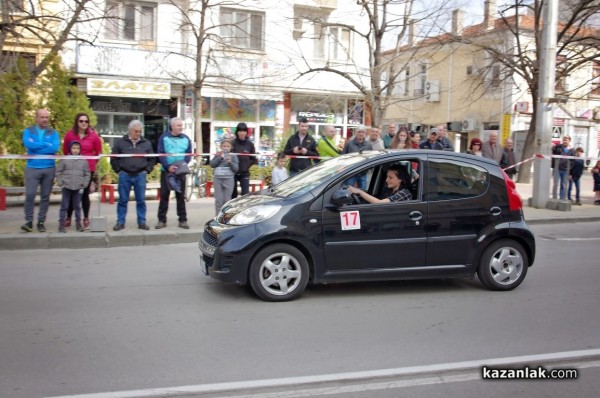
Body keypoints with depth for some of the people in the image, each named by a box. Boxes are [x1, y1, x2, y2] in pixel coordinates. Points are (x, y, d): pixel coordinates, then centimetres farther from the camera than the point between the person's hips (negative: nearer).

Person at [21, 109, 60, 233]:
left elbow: (55, 148, -11)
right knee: (30, 195, -10)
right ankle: (29, 221, -1)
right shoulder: (28, 131, 6)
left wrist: (36, 146, -10)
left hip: (49, 168, 1)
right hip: (32, 168, -1)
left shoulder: (53, 133, 7)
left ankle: (41, 222, 13)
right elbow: (28, 144, -13)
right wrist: (47, 144, -9)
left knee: (45, 197, 5)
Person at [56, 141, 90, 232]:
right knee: (64, 206, 1)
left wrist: (84, 184, 0)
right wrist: (60, 182, -4)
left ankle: (78, 223, 17)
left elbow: (87, 173, 8)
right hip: (66, 187, -1)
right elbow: (58, 172, 3)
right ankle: (61, 224, 4)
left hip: (78, 188, 2)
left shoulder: (83, 161, 4)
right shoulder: (64, 160, 0)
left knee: (77, 206, 9)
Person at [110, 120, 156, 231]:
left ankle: (142, 222, 11)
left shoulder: (146, 143, 8)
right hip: (124, 175, -1)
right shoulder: (120, 142, 2)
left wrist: (147, 170, 3)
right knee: (123, 200, 4)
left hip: (140, 175, 1)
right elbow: (114, 159, 6)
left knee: (141, 200, 4)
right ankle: (120, 222, 10)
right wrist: (119, 171, -1)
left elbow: (152, 159, 13)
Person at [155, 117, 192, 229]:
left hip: (181, 171, 2)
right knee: (164, 195, 3)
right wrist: (168, 166, -19)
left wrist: (184, 164, -15)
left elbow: (189, 154, 3)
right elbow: (160, 153, -7)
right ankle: (162, 220, 8)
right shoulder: (164, 137, -1)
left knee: (181, 196, 5)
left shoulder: (186, 139, 7)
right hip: (166, 170, -2)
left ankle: (183, 220, 9)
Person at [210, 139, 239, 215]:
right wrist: (219, 158, -11)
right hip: (217, 178, 1)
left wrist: (230, 162, -19)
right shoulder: (218, 155, 10)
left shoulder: (233, 156, 5)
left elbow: (236, 169, -2)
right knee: (219, 199, 1)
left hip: (229, 179, -1)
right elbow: (212, 164, 0)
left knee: (227, 199, -1)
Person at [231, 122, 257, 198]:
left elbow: (253, 158, 7)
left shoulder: (249, 144, 1)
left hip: (245, 173, 1)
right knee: (233, 194, 8)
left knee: (246, 194, -6)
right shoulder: (233, 143, -5)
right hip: (233, 173, -1)